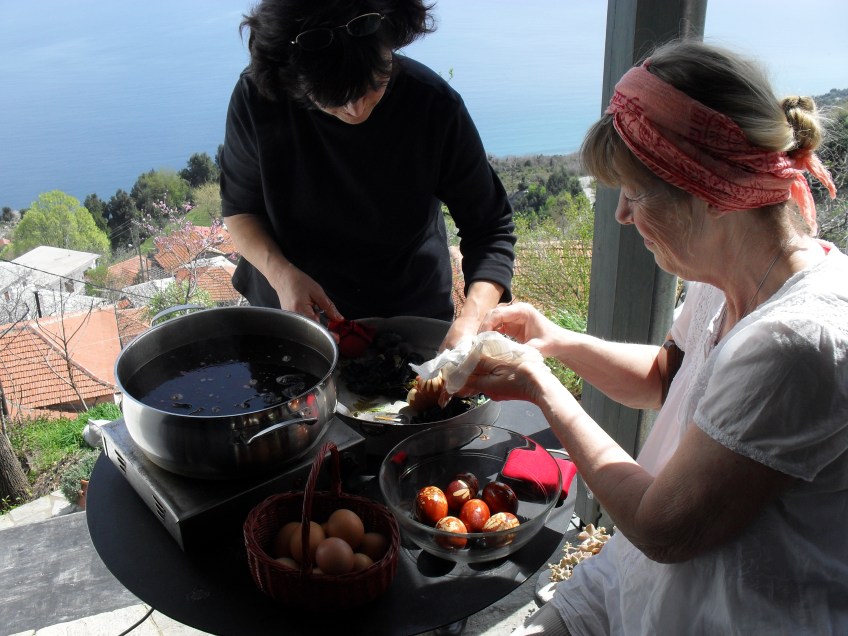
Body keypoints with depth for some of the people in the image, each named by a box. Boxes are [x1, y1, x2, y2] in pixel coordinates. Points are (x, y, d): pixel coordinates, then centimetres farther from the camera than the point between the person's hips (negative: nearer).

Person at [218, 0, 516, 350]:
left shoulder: (435, 105, -25)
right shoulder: (257, 99, -22)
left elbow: (490, 227, -18)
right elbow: (239, 209, -7)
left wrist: (469, 322, -34)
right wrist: (282, 274, -26)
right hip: (288, 308, 1)